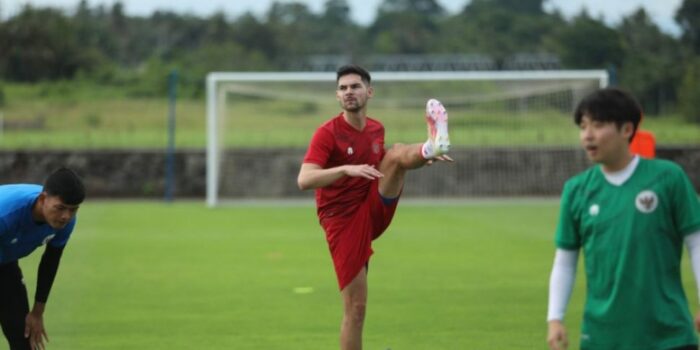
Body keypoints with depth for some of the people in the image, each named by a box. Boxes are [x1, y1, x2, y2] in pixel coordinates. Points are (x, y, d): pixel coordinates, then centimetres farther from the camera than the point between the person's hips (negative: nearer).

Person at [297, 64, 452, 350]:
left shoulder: (377, 129, 8)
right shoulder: (328, 133, -12)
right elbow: (304, 180, -24)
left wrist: (424, 159, 11)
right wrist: (346, 169, -39)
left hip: (375, 211, 5)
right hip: (343, 222, -5)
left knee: (397, 152, -17)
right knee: (355, 307, -6)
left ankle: (432, 145, -51)